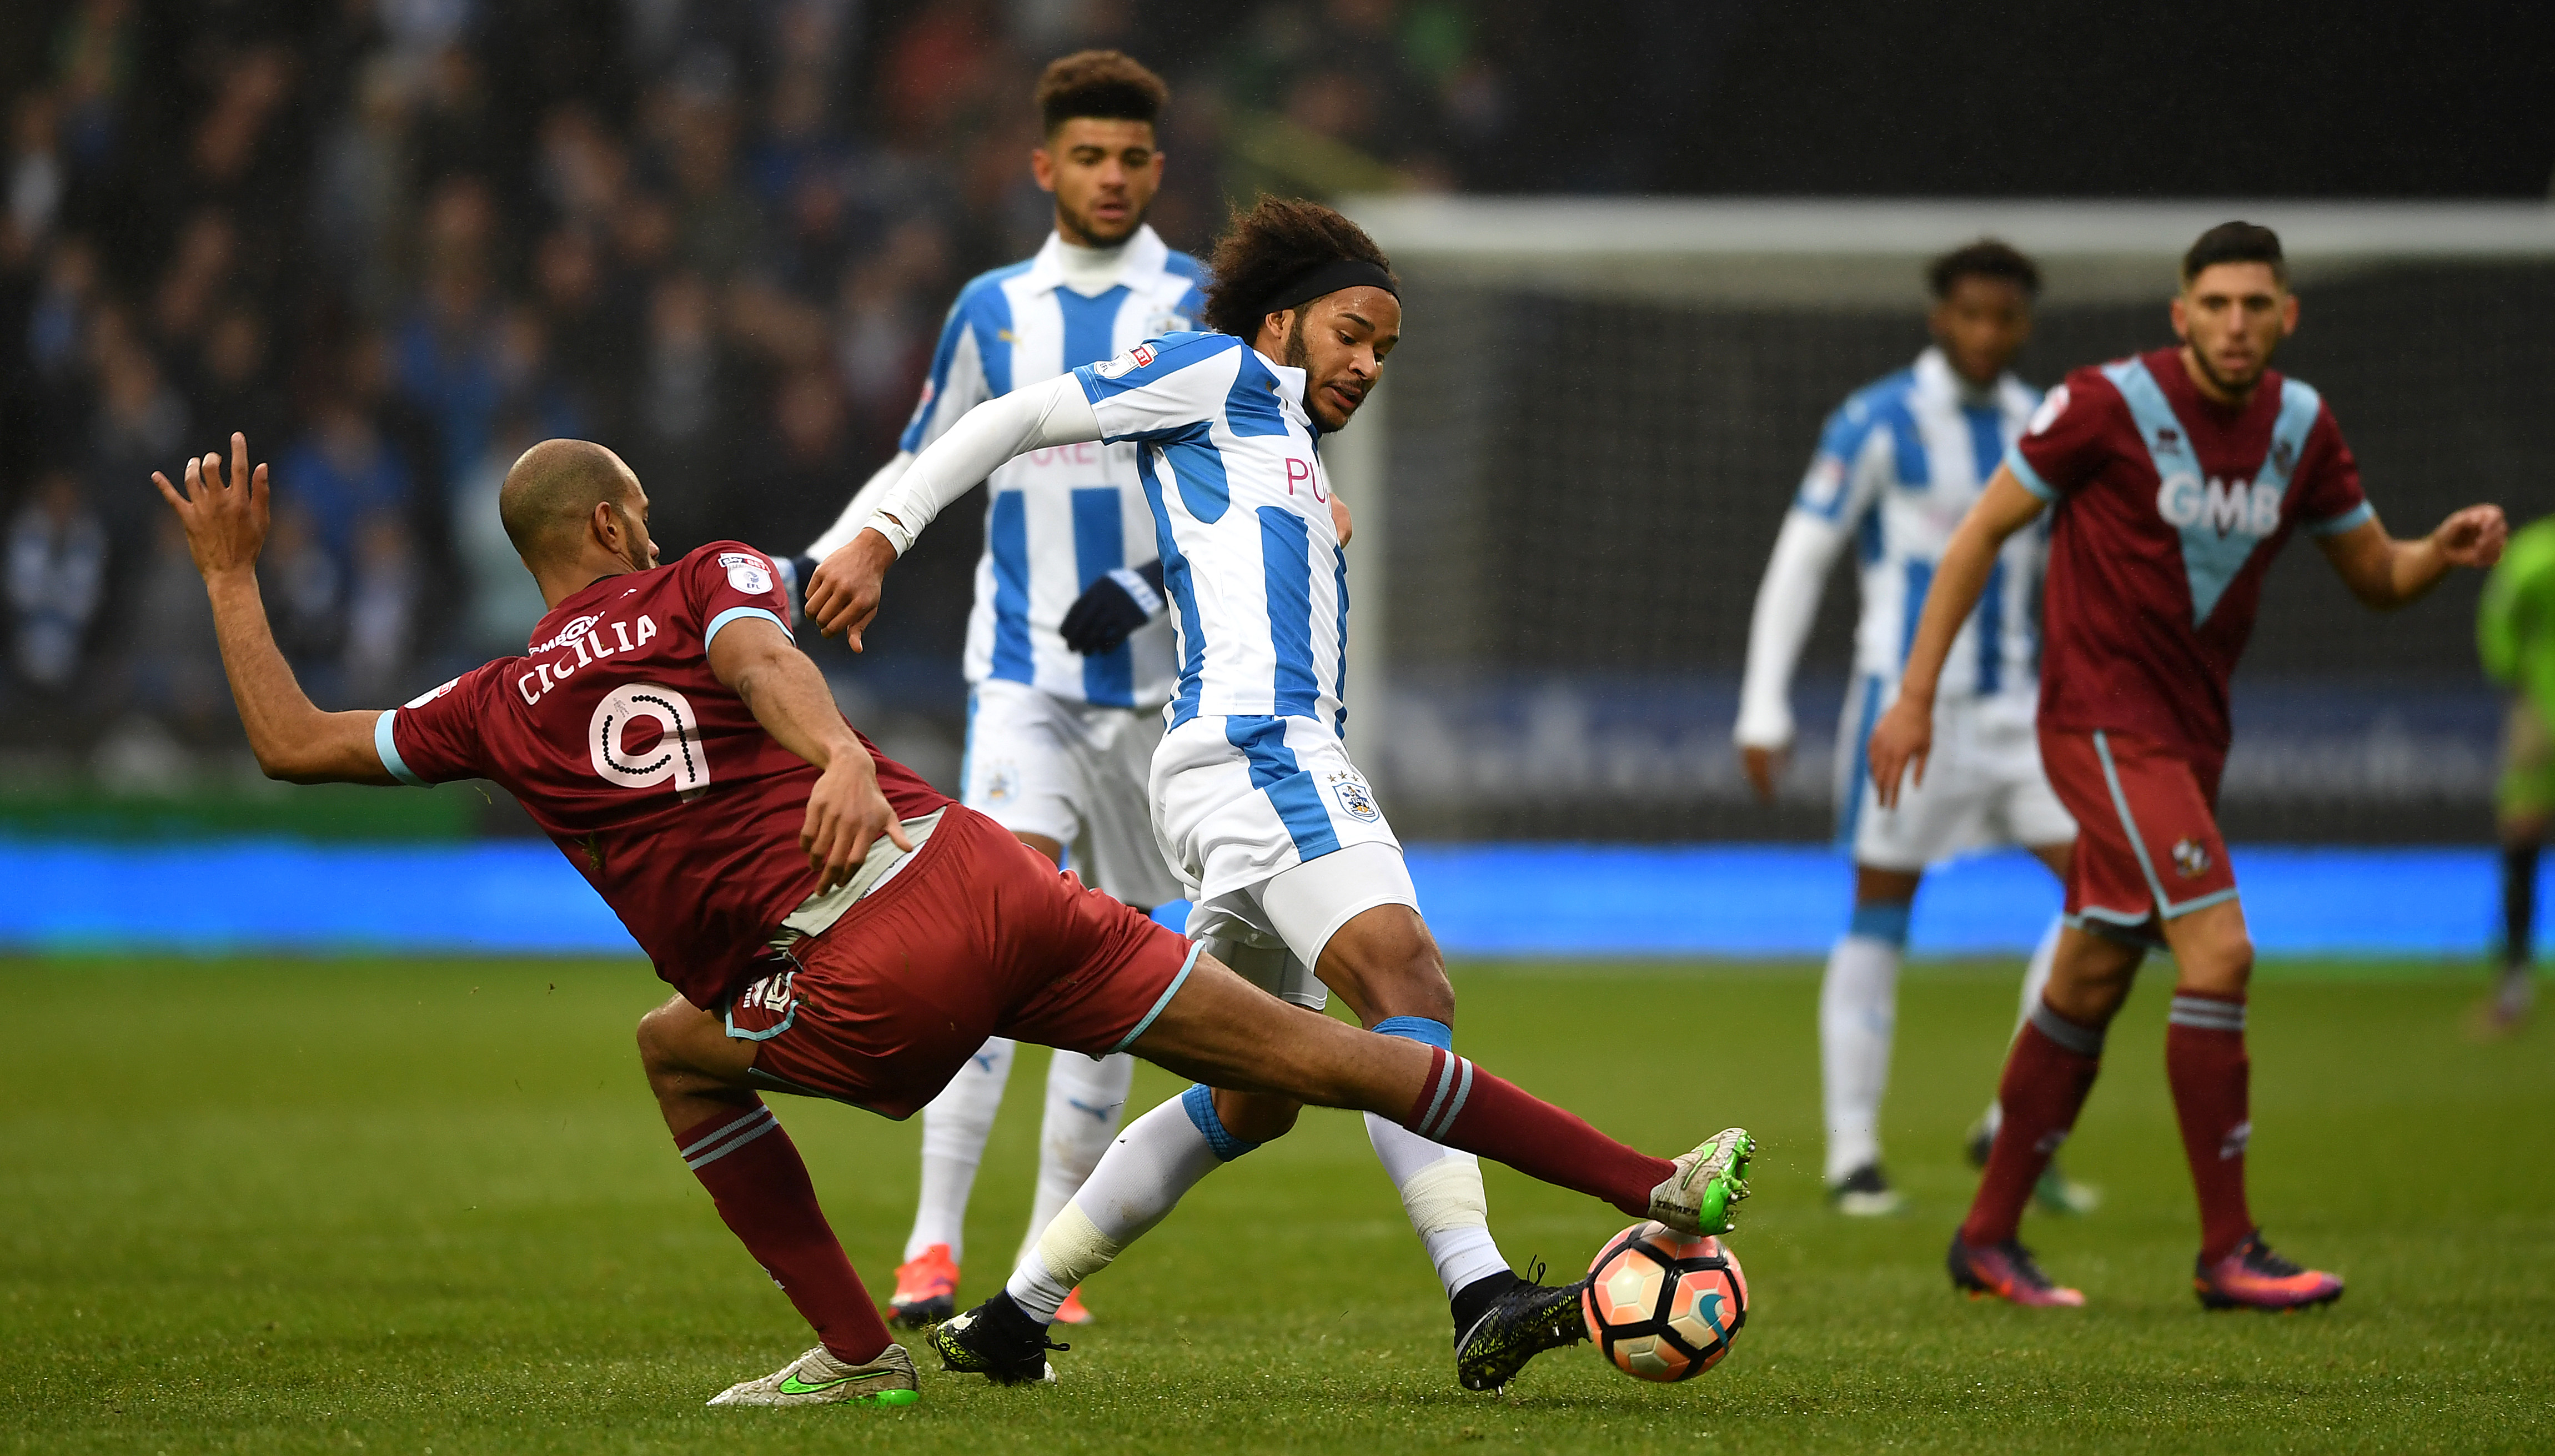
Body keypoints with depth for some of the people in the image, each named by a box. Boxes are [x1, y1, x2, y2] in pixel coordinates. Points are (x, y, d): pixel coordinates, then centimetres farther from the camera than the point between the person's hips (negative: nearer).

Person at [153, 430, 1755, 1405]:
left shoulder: (503, 707, 16)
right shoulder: (706, 580, 17)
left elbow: (294, 745, 27)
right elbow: (766, 661, -8)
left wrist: (231, 579, 37)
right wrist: (844, 761, -28)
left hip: (866, 988, -2)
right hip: (976, 869, 2)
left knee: (680, 1050, 29)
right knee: (1295, 1045, 6)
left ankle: (857, 1351, 19)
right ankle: (1658, 1190, 4)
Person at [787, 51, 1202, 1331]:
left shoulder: (1200, 308, 1)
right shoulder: (994, 309, 8)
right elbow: (922, 468, 18)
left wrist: (1149, 585, -17)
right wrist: (818, 569, 7)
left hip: (1151, 679, 0)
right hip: (1021, 668, 0)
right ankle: (934, 1245, -21)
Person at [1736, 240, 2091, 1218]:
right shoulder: (1876, 424, -6)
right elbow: (1797, 562, -6)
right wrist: (1763, 713, -11)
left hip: (2013, 705, 5)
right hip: (1908, 696, -5)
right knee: (1880, 917, -2)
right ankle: (1853, 1157, 6)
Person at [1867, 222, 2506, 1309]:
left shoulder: (2300, 426, 5)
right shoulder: (2109, 405, -13)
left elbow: (2375, 576, 13)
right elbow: (1984, 530, -6)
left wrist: (2445, 551, -11)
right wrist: (1914, 696, -8)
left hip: (2186, 735, 7)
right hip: (2102, 720, -7)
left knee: (2089, 985, 13)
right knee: (2219, 951, -18)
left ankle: (1988, 1238, 24)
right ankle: (2228, 1252, -15)